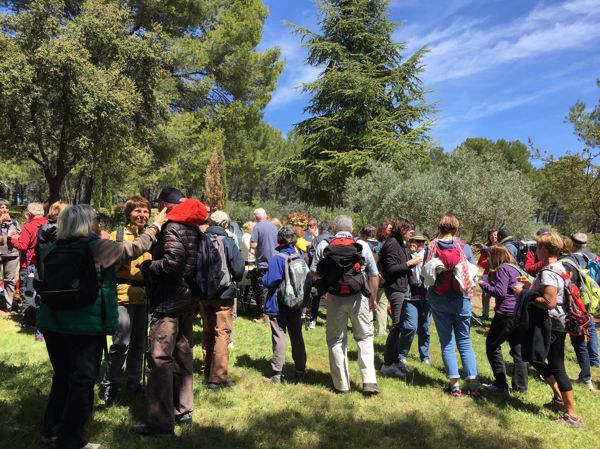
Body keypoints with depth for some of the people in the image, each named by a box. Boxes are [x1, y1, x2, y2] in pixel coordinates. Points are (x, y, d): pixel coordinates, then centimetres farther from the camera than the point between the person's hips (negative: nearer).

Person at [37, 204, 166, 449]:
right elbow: (134, 248, -5)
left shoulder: (54, 248, 4)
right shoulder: (98, 246, -14)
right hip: (86, 324, -7)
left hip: (53, 322, 7)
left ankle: (52, 429, 34)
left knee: (62, 376, 21)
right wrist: (156, 225, 6)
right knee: (82, 382, 6)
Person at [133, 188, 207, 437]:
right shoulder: (194, 228, 11)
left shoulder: (172, 227, -13)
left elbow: (171, 262, -25)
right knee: (183, 355, 16)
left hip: (167, 301, -9)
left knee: (159, 359, -4)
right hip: (187, 298, 9)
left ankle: (160, 423, 1)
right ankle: (183, 410, 27)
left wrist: (146, 266, -9)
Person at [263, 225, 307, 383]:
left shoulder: (277, 259, -17)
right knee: (297, 337, 14)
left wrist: (263, 278, 0)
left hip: (278, 306, -5)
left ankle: (277, 373, 6)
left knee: (279, 338, 2)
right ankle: (300, 370, 24)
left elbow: (270, 282, -19)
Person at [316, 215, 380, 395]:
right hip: (358, 297, 0)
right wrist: (373, 298, 14)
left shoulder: (323, 246, 1)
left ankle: (342, 384, 19)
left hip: (335, 298, 0)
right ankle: (369, 381, 7)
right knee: (364, 337, 15)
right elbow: (374, 275, 3)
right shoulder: (362, 246, 1)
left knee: (336, 340, 12)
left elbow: (316, 273, 4)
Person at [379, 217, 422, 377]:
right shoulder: (392, 243, -13)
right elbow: (391, 268, -20)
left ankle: (395, 359, 24)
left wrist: (413, 262, 2)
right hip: (395, 288, -10)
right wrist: (409, 263, -14)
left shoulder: (402, 244, 16)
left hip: (404, 287, 10)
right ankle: (388, 364, 1)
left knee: (400, 325, 13)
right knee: (397, 325, -7)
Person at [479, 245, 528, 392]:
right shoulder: (515, 268, 18)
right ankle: (520, 385, 12)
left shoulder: (503, 269, -9)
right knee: (518, 349, 10)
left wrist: (483, 284, -4)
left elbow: (499, 292, -17)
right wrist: (488, 283, 16)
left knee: (492, 345, 3)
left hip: (507, 313, -9)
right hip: (519, 313, 9)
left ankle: (501, 383, 4)